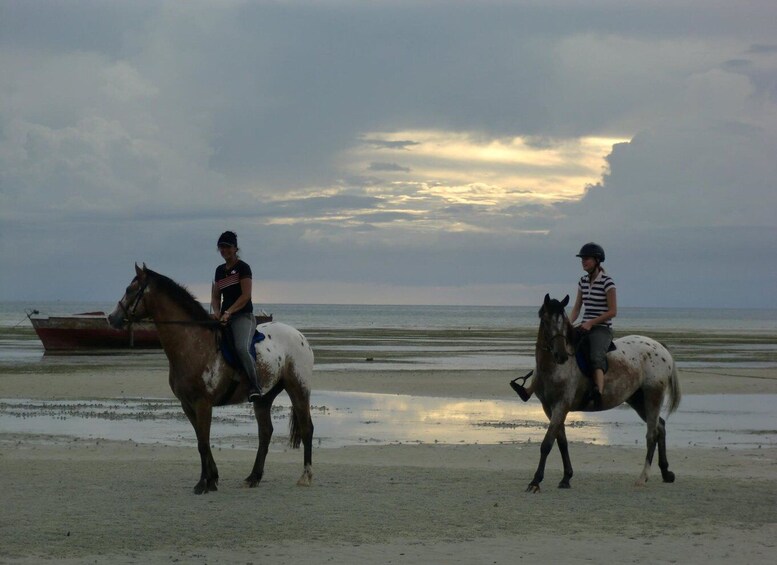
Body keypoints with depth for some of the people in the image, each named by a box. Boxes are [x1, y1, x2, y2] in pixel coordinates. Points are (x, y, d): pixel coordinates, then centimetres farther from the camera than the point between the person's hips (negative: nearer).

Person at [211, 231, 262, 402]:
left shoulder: (242, 267, -2)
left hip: (243, 316, -8)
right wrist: (217, 312, -2)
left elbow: (245, 296, -11)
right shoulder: (220, 270, 19)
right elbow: (215, 297, 20)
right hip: (224, 318, 8)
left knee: (241, 348, -31)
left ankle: (255, 387, -29)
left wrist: (228, 312, -20)